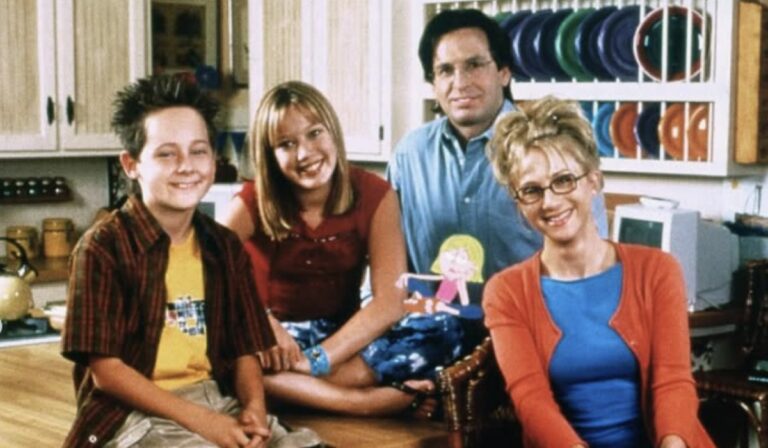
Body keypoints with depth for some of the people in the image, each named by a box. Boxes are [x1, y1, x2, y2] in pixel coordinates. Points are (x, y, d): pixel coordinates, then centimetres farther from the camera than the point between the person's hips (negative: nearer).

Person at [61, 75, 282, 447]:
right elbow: (105, 370, -10)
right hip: (133, 414, -5)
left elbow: (244, 350, 10)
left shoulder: (224, 246, 10)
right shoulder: (103, 246, -7)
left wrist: (254, 406, -11)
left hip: (217, 401, 5)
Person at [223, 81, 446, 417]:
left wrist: (316, 360, -29)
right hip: (276, 338, -1)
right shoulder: (253, 202, -8)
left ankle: (293, 386, -30)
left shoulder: (374, 194, -7)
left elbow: (389, 301, -17)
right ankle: (381, 399, -35)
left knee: (440, 336, -28)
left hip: (344, 336, 1)